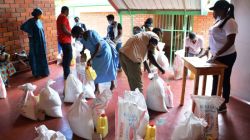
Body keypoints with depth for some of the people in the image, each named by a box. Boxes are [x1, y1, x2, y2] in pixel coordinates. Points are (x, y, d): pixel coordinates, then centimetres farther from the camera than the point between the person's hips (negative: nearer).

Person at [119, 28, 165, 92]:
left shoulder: (145, 34, 32)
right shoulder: (155, 37, 5)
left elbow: (143, 53, 35)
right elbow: (150, 55, -8)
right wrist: (159, 67, 3)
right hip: (131, 56, -9)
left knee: (132, 80, 21)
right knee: (137, 82, 4)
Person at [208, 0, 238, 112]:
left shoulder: (230, 22, -19)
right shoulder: (219, 20, 9)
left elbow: (230, 42, -24)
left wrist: (217, 54, -27)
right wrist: (208, 50, 13)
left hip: (226, 57, -9)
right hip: (217, 56, 9)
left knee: (224, 80, 4)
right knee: (216, 79, 17)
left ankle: (223, 104, 19)